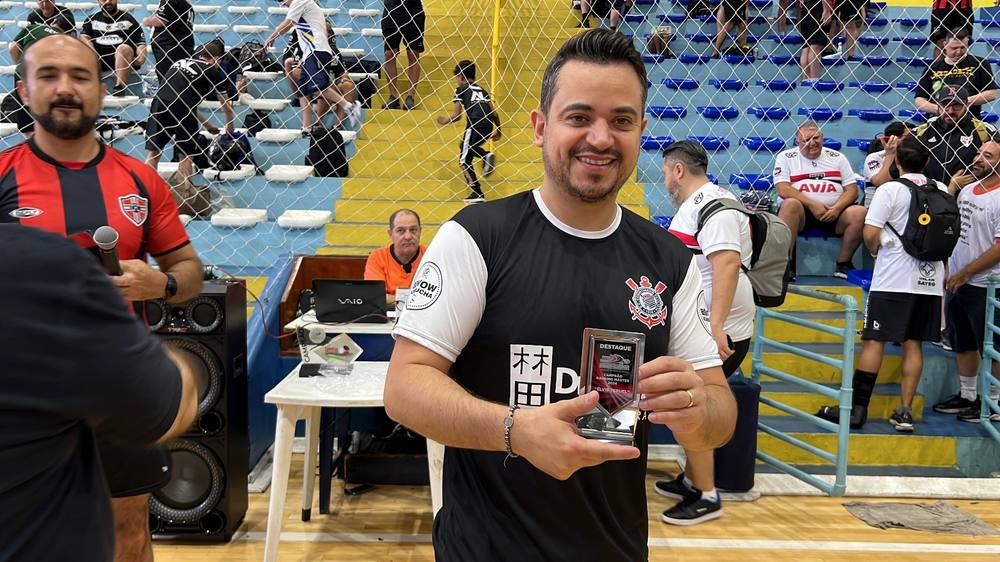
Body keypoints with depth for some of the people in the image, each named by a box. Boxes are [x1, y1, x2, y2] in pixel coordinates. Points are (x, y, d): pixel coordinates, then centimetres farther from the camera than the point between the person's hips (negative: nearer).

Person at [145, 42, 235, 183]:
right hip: (182, 108, -4)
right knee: (186, 156, 12)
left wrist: (206, 125, 46)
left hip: (159, 102, 4)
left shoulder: (181, 62, 29)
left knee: (153, 154, 9)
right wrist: (230, 130, 42)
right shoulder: (213, 71, 14)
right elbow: (227, 107, 24)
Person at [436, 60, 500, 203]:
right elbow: (494, 113, 20)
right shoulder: (482, 90, 25)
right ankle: (486, 155, 4)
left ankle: (477, 193, 1)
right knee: (466, 147, 31)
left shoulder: (461, 89, 9)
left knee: (464, 160, 7)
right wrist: (498, 130, 33)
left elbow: (457, 116, 4)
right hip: (488, 125, 6)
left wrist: (445, 121, 23)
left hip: (475, 125, -6)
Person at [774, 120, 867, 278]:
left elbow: (852, 190, 10)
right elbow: (783, 190, -5)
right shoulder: (786, 157, 10)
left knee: (860, 212, -25)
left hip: (833, 212, 3)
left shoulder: (837, 157, 18)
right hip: (802, 211, -2)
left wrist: (837, 208, -11)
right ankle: (784, 264, -32)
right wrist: (812, 205, -15)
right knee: (790, 204, -35)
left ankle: (843, 264, -9)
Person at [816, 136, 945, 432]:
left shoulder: (890, 189, -9)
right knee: (913, 344, 7)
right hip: (930, 279, 5)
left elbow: (870, 233, -15)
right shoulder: (942, 191, 7)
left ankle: (857, 409, 3)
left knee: (874, 341, 0)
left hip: (892, 279, -5)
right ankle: (905, 412, 7)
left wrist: (876, 251, 5)